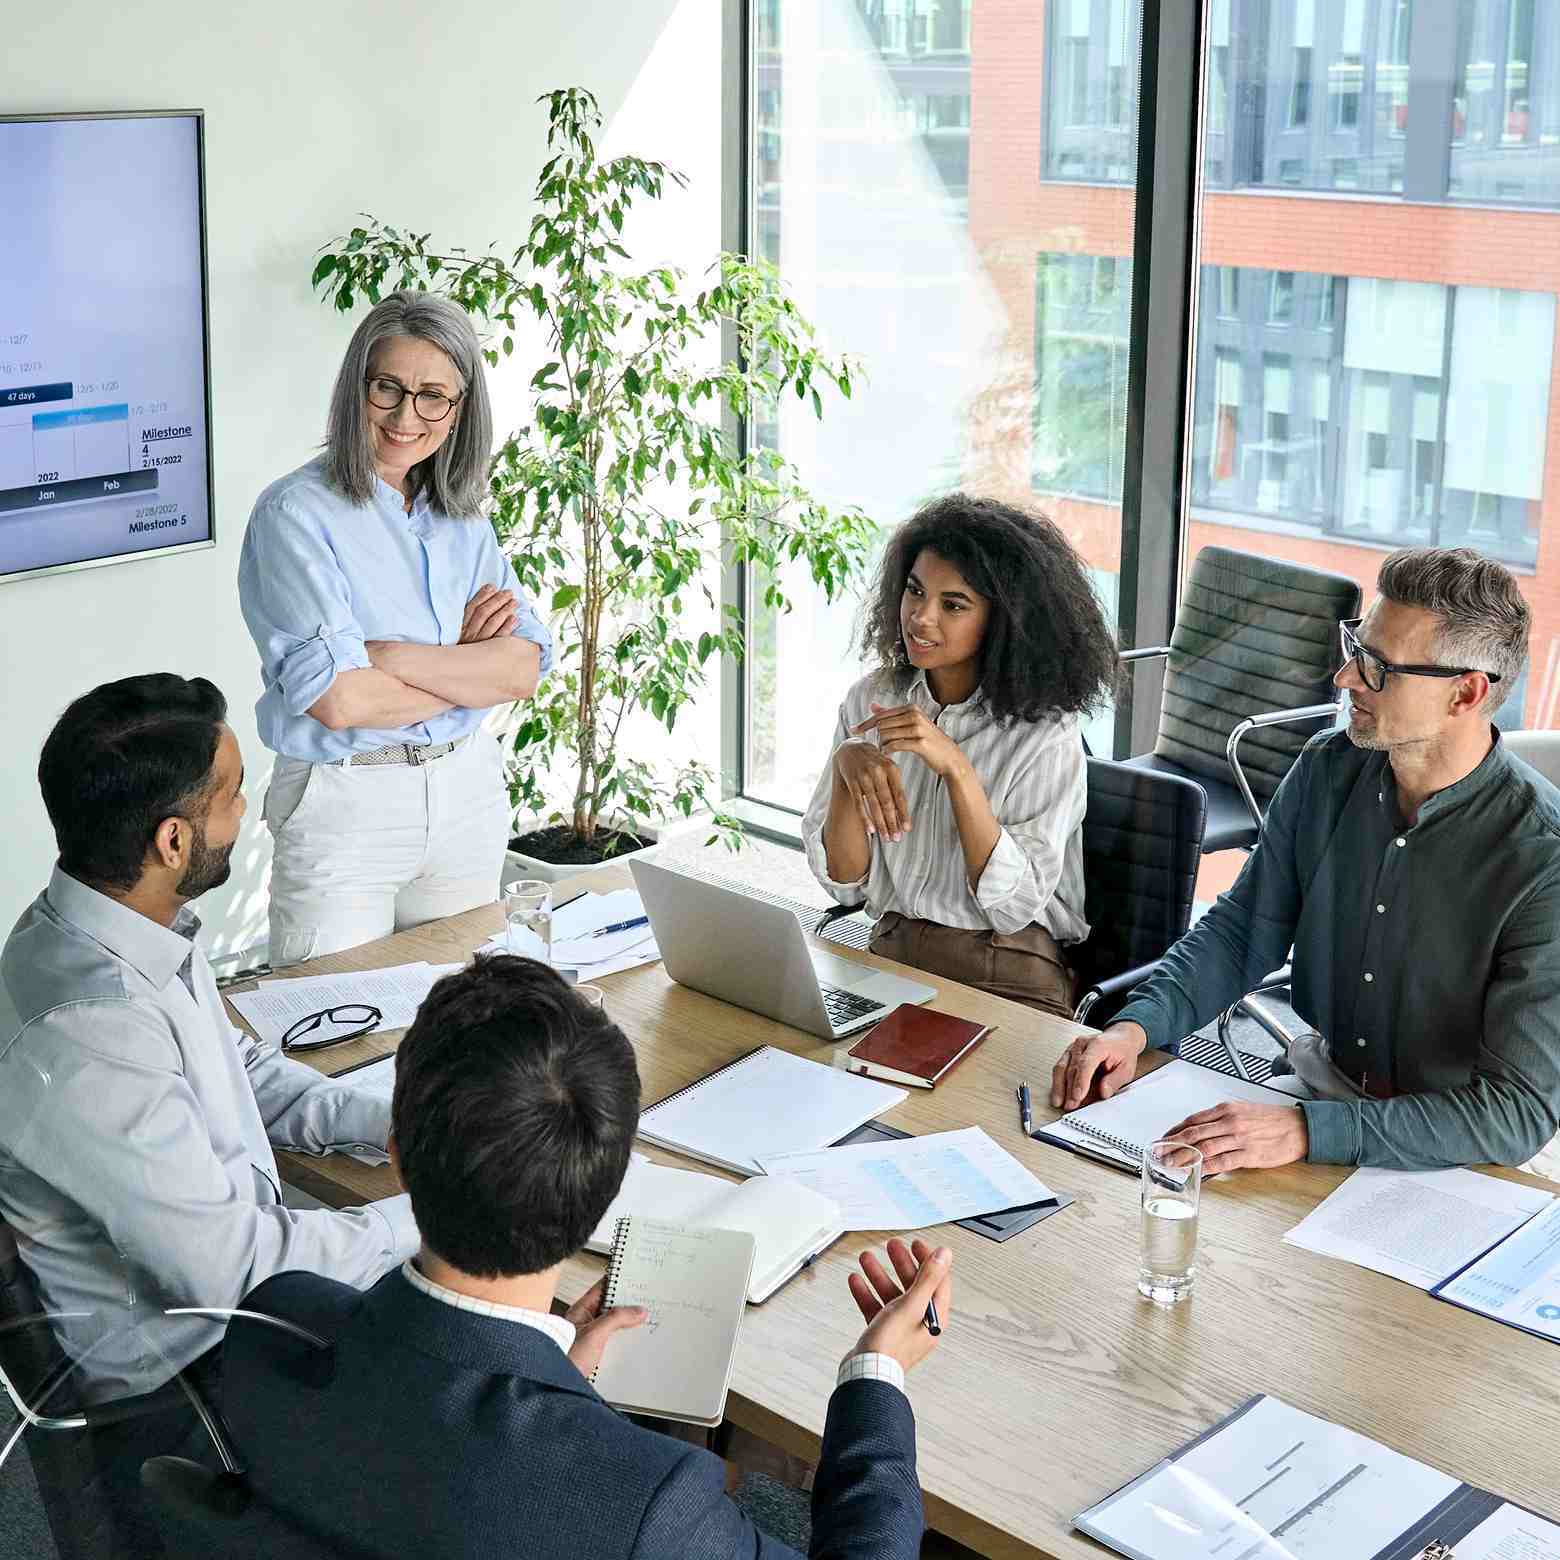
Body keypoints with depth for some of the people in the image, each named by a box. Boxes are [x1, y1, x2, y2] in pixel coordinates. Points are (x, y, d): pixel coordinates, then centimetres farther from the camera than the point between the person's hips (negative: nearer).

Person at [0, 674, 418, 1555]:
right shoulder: (85, 1044, -34)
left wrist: (387, 1125, -1)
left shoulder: (130, 923, -5)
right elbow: (234, 1272, -27)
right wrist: (429, 1212, -17)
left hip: (232, 1260, 9)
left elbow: (238, 1066, 13)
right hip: (181, 1376, -9)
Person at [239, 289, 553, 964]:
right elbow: (337, 700, -21)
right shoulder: (297, 512, -12)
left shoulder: (462, 516, 7)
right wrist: (464, 665, -8)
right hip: (343, 805, -5)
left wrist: (398, 657, -18)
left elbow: (523, 669, -4)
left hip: (466, 791, 6)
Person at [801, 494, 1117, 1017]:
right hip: (889, 955, 4)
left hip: (1009, 979, -4)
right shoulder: (871, 699, 3)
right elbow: (843, 883, 1)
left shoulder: (1046, 733, -9)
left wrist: (955, 768, -23)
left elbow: (1014, 906, -15)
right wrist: (847, 767, -17)